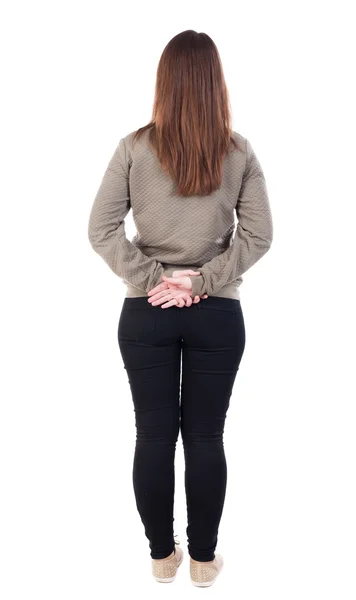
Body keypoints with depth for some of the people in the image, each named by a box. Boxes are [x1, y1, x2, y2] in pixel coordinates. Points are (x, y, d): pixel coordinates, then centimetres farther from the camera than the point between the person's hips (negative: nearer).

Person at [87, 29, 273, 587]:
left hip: (146, 314, 0)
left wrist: (153, 279, -7)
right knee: (205, 437, 11)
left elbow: (102, 230, -8)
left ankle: (162, 555, 27)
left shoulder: (134, 147, -4)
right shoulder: (240, 152, -3)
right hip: (218, 315, 0)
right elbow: (258, 235, -6)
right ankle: (204, 558, 26)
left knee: (154, 436, 11)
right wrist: (203, 281, -7)